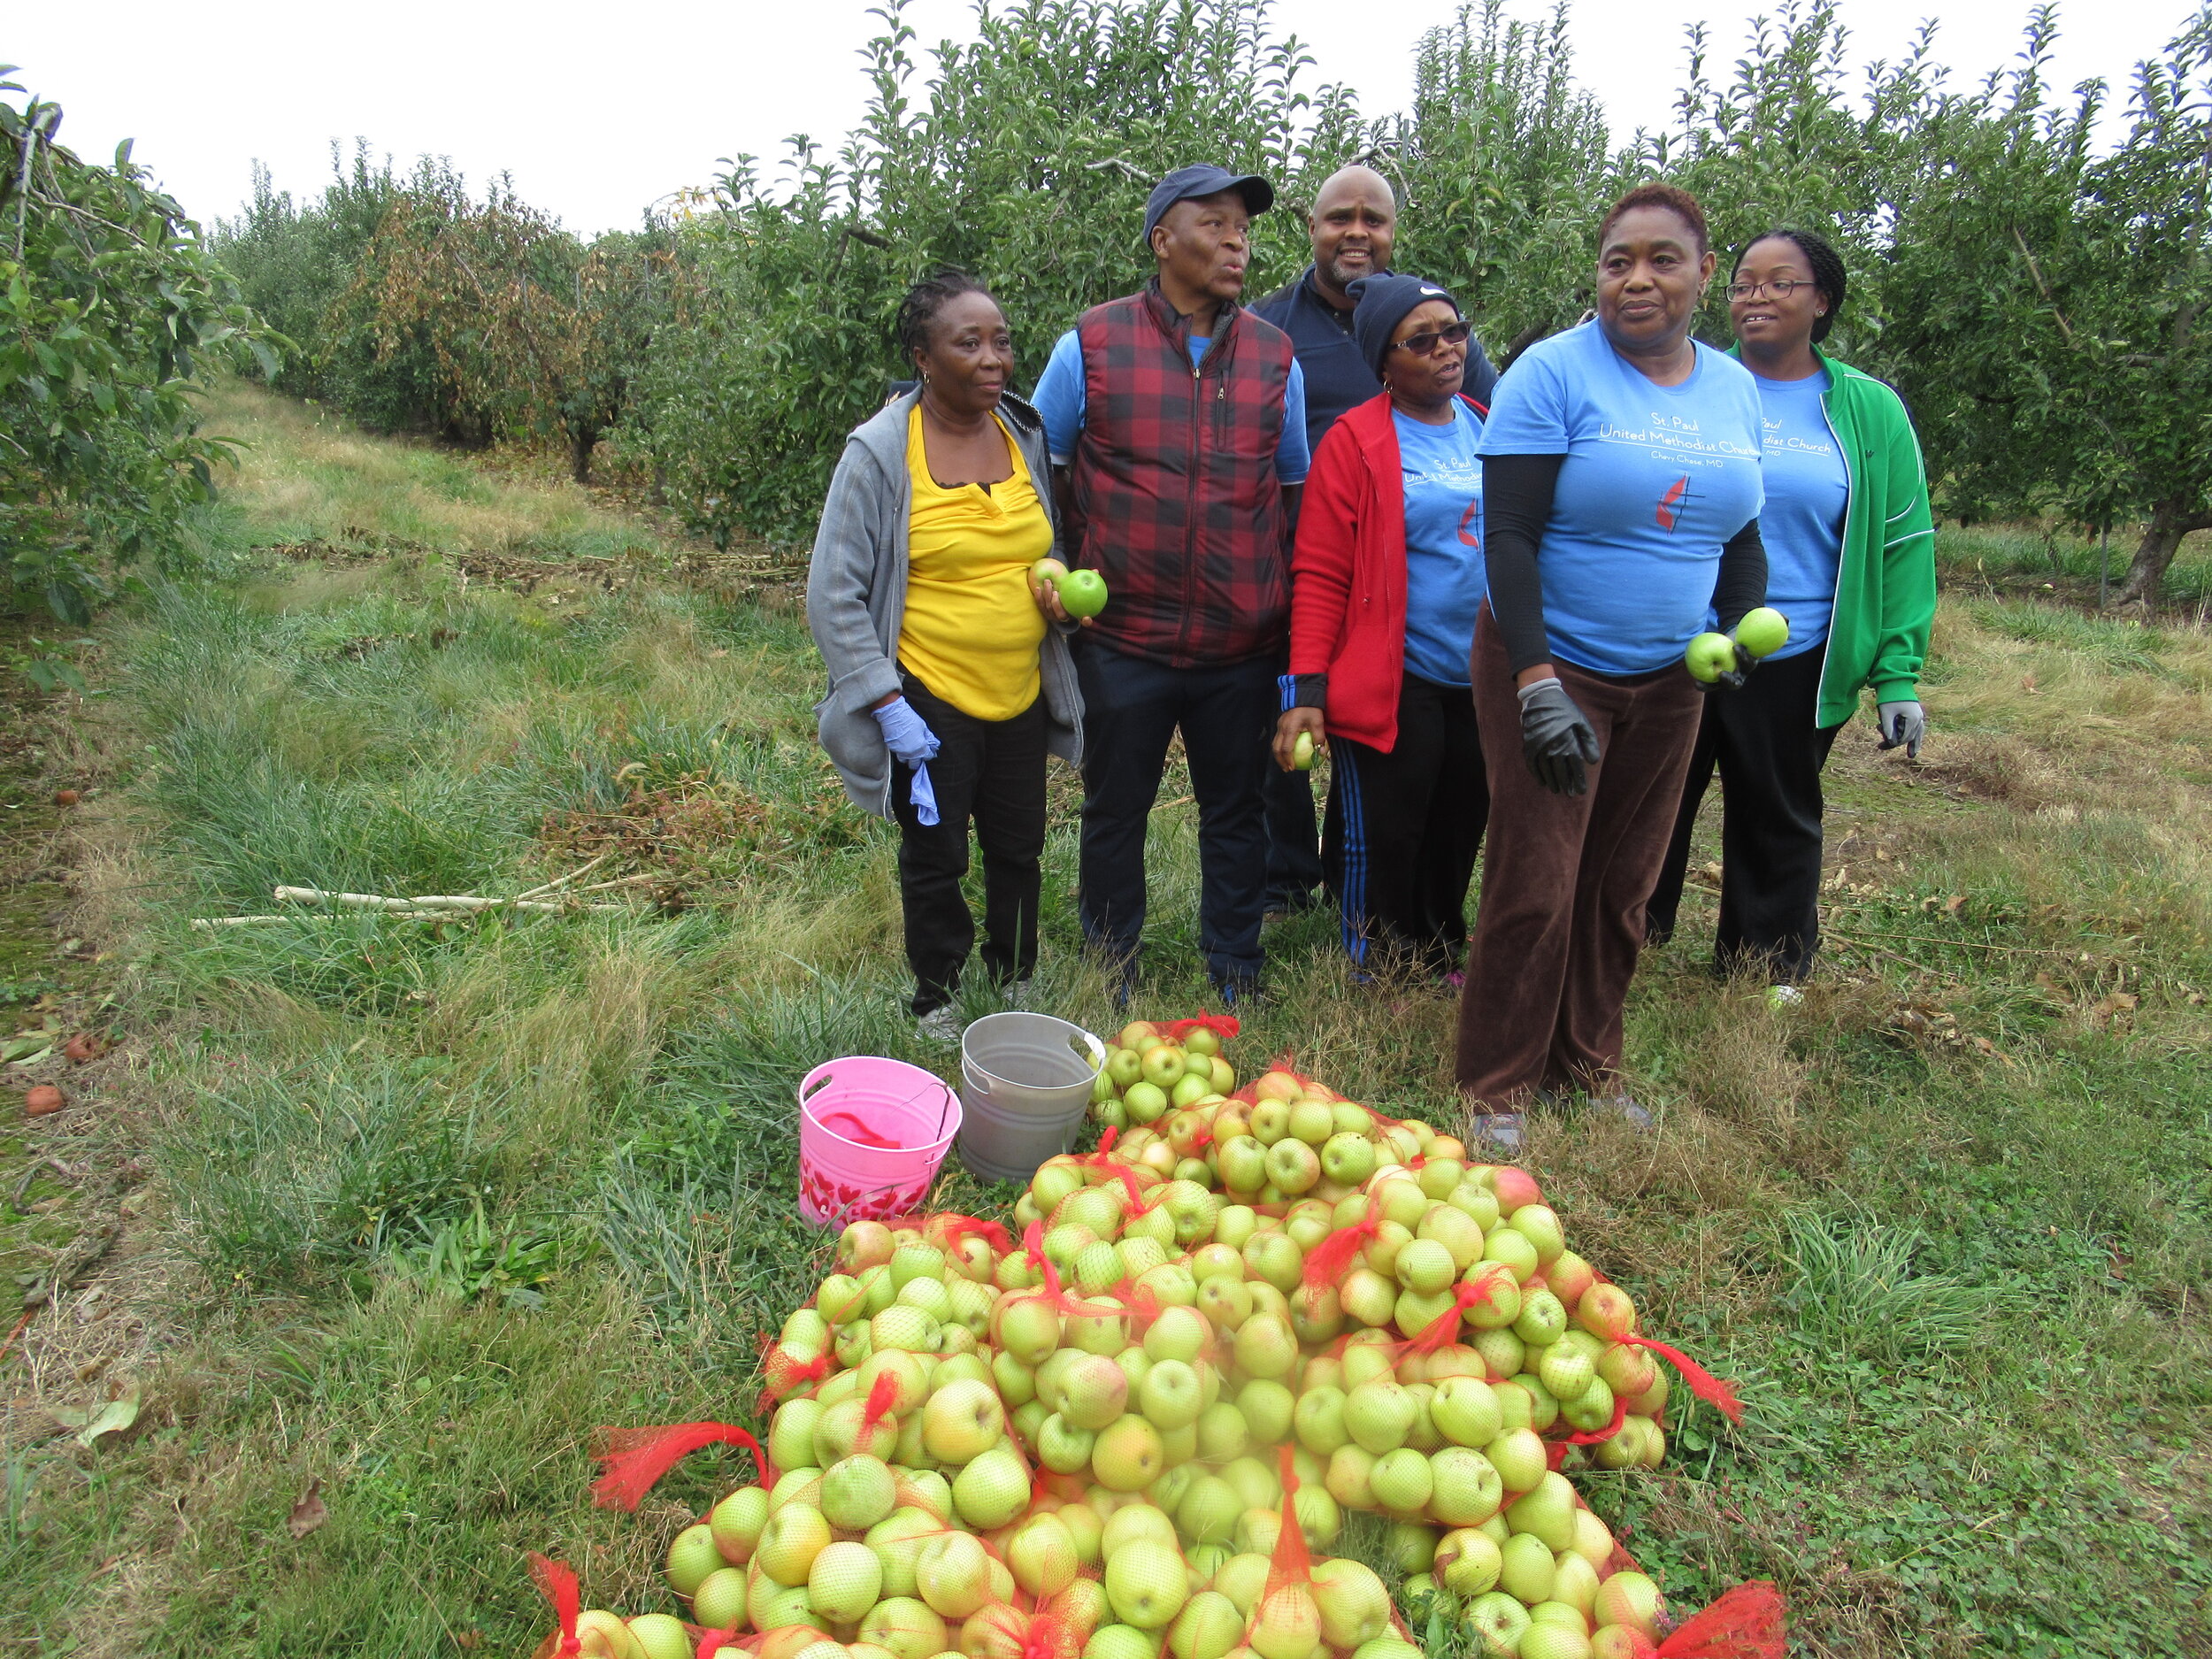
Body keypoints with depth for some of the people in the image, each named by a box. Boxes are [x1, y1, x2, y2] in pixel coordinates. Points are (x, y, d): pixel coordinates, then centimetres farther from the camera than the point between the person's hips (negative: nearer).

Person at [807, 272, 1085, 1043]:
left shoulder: (1026, 434, 2)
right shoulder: (879, 451, -13)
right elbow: (833, 595, -12)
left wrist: (1058, 588, -5)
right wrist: (887, 705, -17)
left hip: (1023, 695, 5)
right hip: (929, 702, -5)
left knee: (1019, 849, 17)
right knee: (936, 860, 11)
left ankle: (1015, 978, 41)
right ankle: (936, 998, 33)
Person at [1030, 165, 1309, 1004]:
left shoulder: (1275, 358, 5)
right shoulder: (1091, 345, -3)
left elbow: (1295, 489, 13)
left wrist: (1294, 612, 10)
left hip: (1243, 647, 2)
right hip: (1123, 641, -2)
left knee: (1235, 812, 14)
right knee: (1114, 812, 12)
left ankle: (1237, 971, 33)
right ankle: (1110, 974, 32)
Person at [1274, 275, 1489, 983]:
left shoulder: (1489, 428, 11)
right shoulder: (1355, 442, -7)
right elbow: (1319, 576, -11)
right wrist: (1308, 688, -17)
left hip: (1483, 683, 6)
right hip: (1393, 686, -6)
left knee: (1458, 836, 16)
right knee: (1381, 846, 4)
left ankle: (1440, 965, 34)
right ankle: (1376, 979, 22)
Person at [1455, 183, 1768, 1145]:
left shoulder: (1734, 388, 7)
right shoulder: (1554, 372, -11)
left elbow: (1741, 533, 16)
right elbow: (1508, 536, -17)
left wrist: (1737, 631, -2)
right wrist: (1537, 684, -25)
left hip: (1668, 678, 6)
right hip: (1552, 667, -6)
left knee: (1624, 884, 13)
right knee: (1536, 885, -4)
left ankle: (1590, 1061, 30)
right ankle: (1501, 1084, 13)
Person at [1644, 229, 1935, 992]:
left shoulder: (1869, 411, 2)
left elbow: (1904, 545, 2)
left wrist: (1898, 672, -4)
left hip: (1794, 667, 0)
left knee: (1778, 824, 13)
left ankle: (1764, 977, 31)